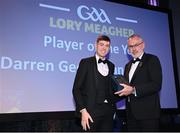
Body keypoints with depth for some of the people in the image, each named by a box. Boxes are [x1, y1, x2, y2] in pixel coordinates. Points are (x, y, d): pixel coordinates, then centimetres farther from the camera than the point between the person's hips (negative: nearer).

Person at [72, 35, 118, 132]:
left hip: (108, 111, 5)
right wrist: (83, 111, -13)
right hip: (91, 111, -4)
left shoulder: (111, 65, 14)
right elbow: (76, 89, -6)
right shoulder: (86, 62, -2)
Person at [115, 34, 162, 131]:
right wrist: (122, 90, -1)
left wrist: (134, 90, -21)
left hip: (147, 112, -6)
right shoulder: (128, 65, 19)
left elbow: (156, 85, -15)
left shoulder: (152, 60, -3)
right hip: (131, 112, 6)